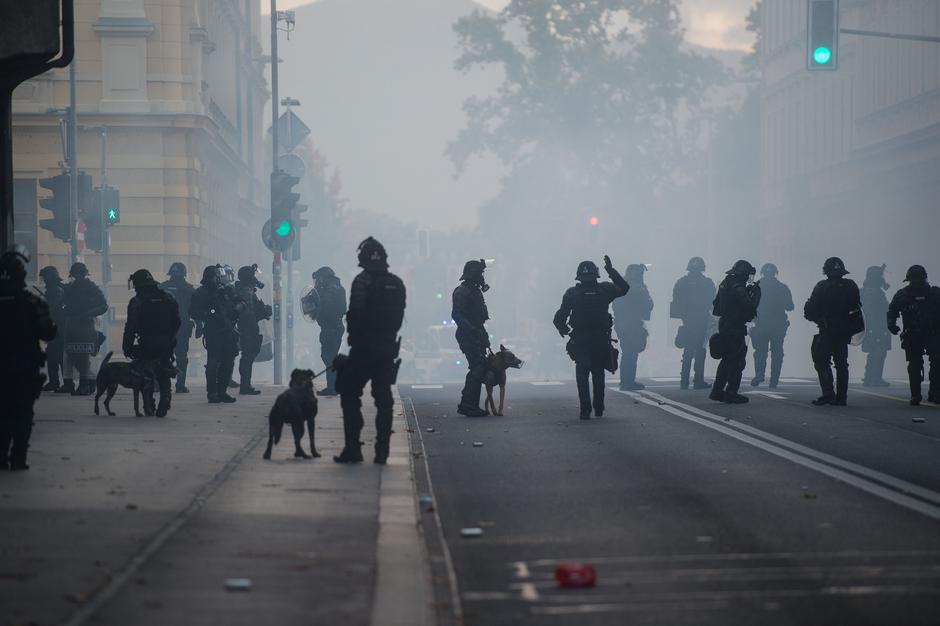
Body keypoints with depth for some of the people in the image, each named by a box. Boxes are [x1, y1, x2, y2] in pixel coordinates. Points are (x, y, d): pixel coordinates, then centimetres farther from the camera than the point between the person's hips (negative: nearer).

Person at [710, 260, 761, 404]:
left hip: (724, 326, 9)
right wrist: (756, 292, -9)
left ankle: (717, 391, 19)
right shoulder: (738, 288, -18)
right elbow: (750, 306, -24)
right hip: (735, 329, -9)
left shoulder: (725, 285, 11)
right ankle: (731, 393, -2)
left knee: (727, 360, 18)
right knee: (737, 362, -2)